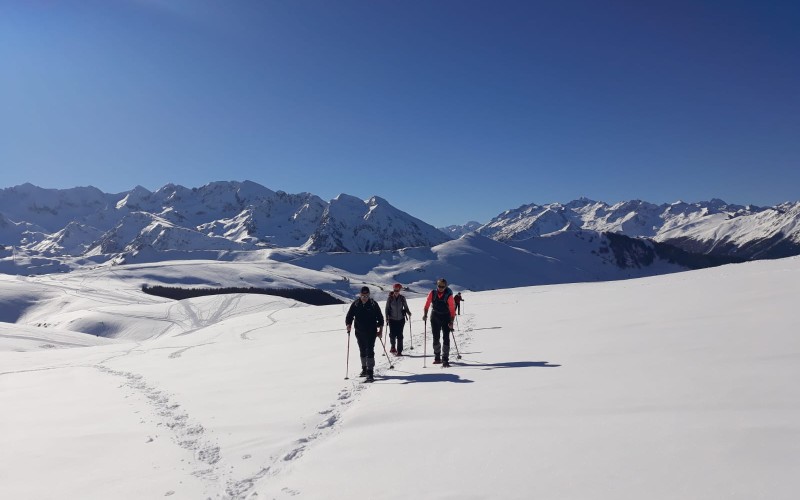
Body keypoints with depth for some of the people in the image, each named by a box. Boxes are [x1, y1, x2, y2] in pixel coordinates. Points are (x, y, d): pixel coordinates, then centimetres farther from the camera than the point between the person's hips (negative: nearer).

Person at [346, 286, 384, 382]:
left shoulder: (373, 304, -4)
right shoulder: (355, 304, 0)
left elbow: (380, 318, 1)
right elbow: (349, 316, 4)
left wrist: (380, 330, -2)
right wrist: (348, 324, -14)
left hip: (371, 332, -3)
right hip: (359, 332, 4)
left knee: (370, 351, -12)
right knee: (362, 351, 16)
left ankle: (370, 372, -13)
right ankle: (364, 369, 31)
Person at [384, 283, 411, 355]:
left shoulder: (402, 298, -2)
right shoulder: (390, 298, -4)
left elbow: (406, 307, 7)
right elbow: (387, 308, 1)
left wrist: (408, 313, -9)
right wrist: (387, 318, -4)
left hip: (401, 319, 0)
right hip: (392, 319, 0)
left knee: (400, 335, -1)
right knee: (392, 334, -1)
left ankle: (399, 351, 7)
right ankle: (393, 347, 27)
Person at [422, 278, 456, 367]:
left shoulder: (448, 295, -14)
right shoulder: (432, 293, -6)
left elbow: (452, 309, -13)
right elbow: (427, 304, 1)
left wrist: (451, 322, -17)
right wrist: (425, 314, -9)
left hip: (446, 318, -3)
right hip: (435, 317, 3)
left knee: (446, 338, -7)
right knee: (436, 338, 9)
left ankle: (445, 359, -4)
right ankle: (437, 357, 22)